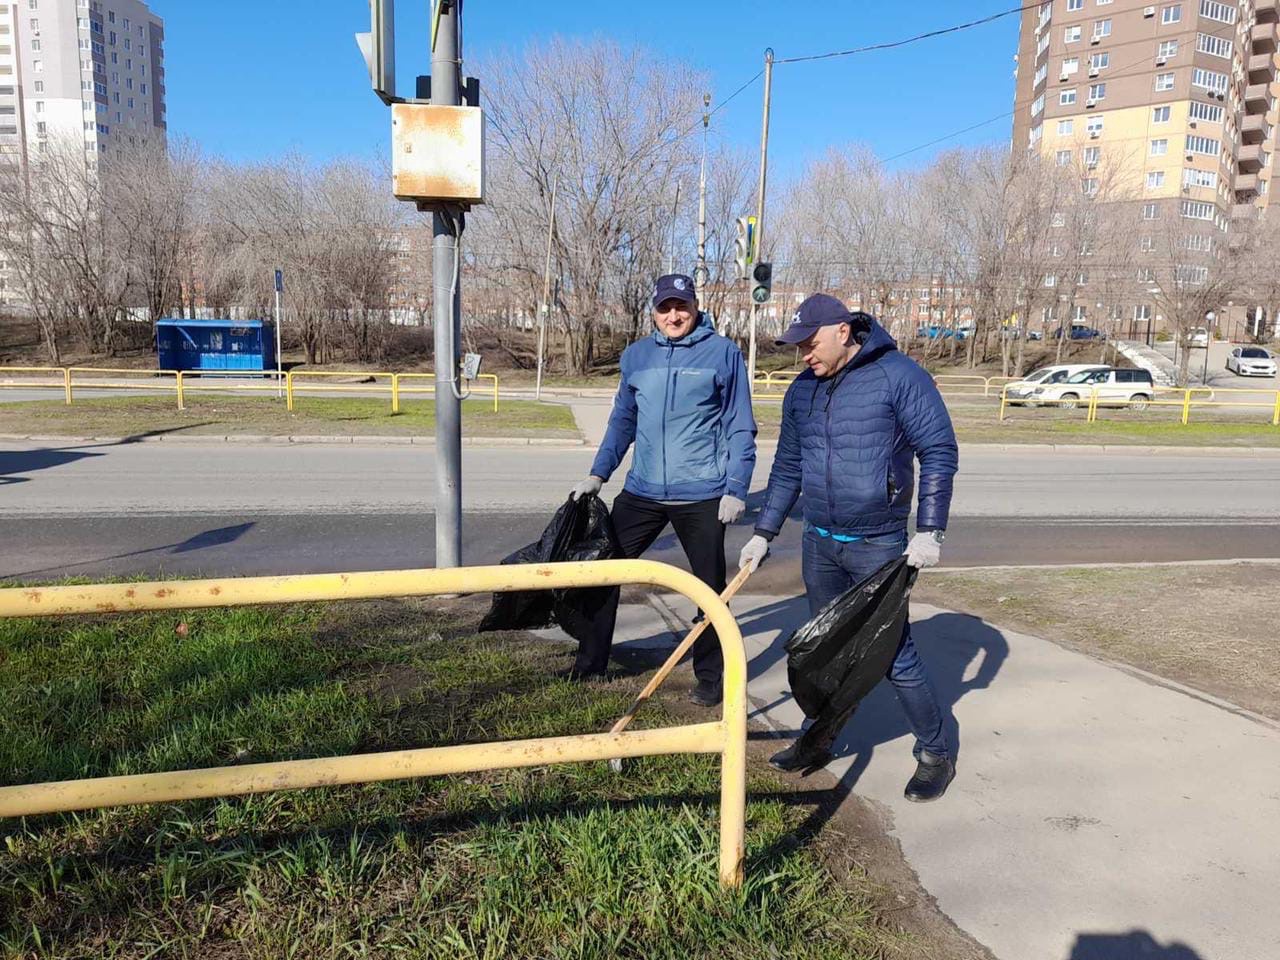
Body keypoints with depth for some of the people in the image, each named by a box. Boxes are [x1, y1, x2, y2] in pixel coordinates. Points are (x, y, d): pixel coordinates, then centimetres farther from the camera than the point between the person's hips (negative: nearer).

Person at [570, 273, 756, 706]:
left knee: (710, 587, 7)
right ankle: (590, 664, 22)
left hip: (702, 495, -3)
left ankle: (710, 677, 24)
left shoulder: (723, 353, -3)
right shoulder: (636, 355, 8)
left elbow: (740, 426, -2)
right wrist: (598, 474, 11)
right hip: (642, 491, 4)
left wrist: (736, 489, -9)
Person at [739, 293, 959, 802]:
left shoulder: (898, 375, -11)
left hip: (878, 545, -5)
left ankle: (936, 754, 18)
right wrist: (763, 534, 12)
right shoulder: (802, 390, 7)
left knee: (894, 653, -1)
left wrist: (929, 531, -16)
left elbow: (939, 451, -11)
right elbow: (787, 468, 14)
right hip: (819, 543, 6)